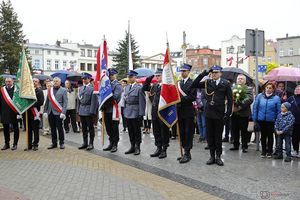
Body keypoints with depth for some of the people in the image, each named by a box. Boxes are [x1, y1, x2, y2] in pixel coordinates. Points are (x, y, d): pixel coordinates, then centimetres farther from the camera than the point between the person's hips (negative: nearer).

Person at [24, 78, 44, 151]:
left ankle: (35, 145, 12)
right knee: (29, 130, 8)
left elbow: (41, 102, -10)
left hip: (35, 113, -4)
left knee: (35, 130, 3)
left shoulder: (39, 91, -1)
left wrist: (32, 104, -15)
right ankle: (29, 145, 16)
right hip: (28, 113, 4)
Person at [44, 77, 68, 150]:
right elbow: (47, 101, 14)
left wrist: (63, 112, -13)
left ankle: (62, 143, 13)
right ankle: (54, 143, 20)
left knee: (59, 128, 1)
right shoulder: (49, 90, 13)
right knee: (52, 128, 10)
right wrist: (45, 111, 7)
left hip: (58, 113, -4)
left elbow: (65, 102, -5)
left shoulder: (63, 90, 1)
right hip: (50, 113, 4)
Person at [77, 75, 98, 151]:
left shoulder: (92, 88, -9)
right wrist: (78, 110, 10)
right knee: (84, 128, 13)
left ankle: (91, 144, 12)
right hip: (81, 111, 6)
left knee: (90, 128, 4)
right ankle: (85, 143, 23)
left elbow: (94, 101, -13)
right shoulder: (80, 88, 13)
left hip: (88, 111, -6)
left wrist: (92, 111, -17)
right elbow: (78, 100, 16)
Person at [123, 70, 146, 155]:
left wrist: (141, 114, -16)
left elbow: (142, 102, -13)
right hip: (127, 113, 6)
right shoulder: (127, 87, 11)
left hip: (135, 112, -6)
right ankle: (132, 146, 24)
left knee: (137, 131, 4)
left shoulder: (139, 88, -10)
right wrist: (124, 111, 11)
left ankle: (137, 147, 15)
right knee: (130, 131, 12)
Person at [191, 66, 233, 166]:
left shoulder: (226, 84, -2)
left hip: (220, 114, -3)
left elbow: (230, 100, -2)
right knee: (210, 135, 8)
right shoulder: (207, 82, 6)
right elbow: (194, 85, 0)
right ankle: (212, 156, 19)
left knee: (218, 136, 6)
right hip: (209, 113, 3)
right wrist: (203, 74, -7)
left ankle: (218, 156, 18)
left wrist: (228, 113, -8)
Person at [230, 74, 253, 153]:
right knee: (234, 130, 9)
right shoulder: (232, 88, 12)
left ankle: (244, 146, 12)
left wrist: (240, 106, -19)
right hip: (234, 113, 3)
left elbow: (250, 99, -12)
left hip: (243, 114, -3)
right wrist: (232, 106, -15)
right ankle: (236, 145, 21)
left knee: (244, 131, 3)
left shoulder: (248, 89, 2)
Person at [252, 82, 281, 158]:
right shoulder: (259, 96, -3)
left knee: (270, 136, 11)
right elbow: (255, 107, 1)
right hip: (261, 120, 2)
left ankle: (269, 151, 23)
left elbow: (278, 110, -4)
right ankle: (263, 151, 24)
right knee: (263, 135, 12)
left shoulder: (276, 98, -6)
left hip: (271, 120, -1)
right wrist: (254, 119, 0)